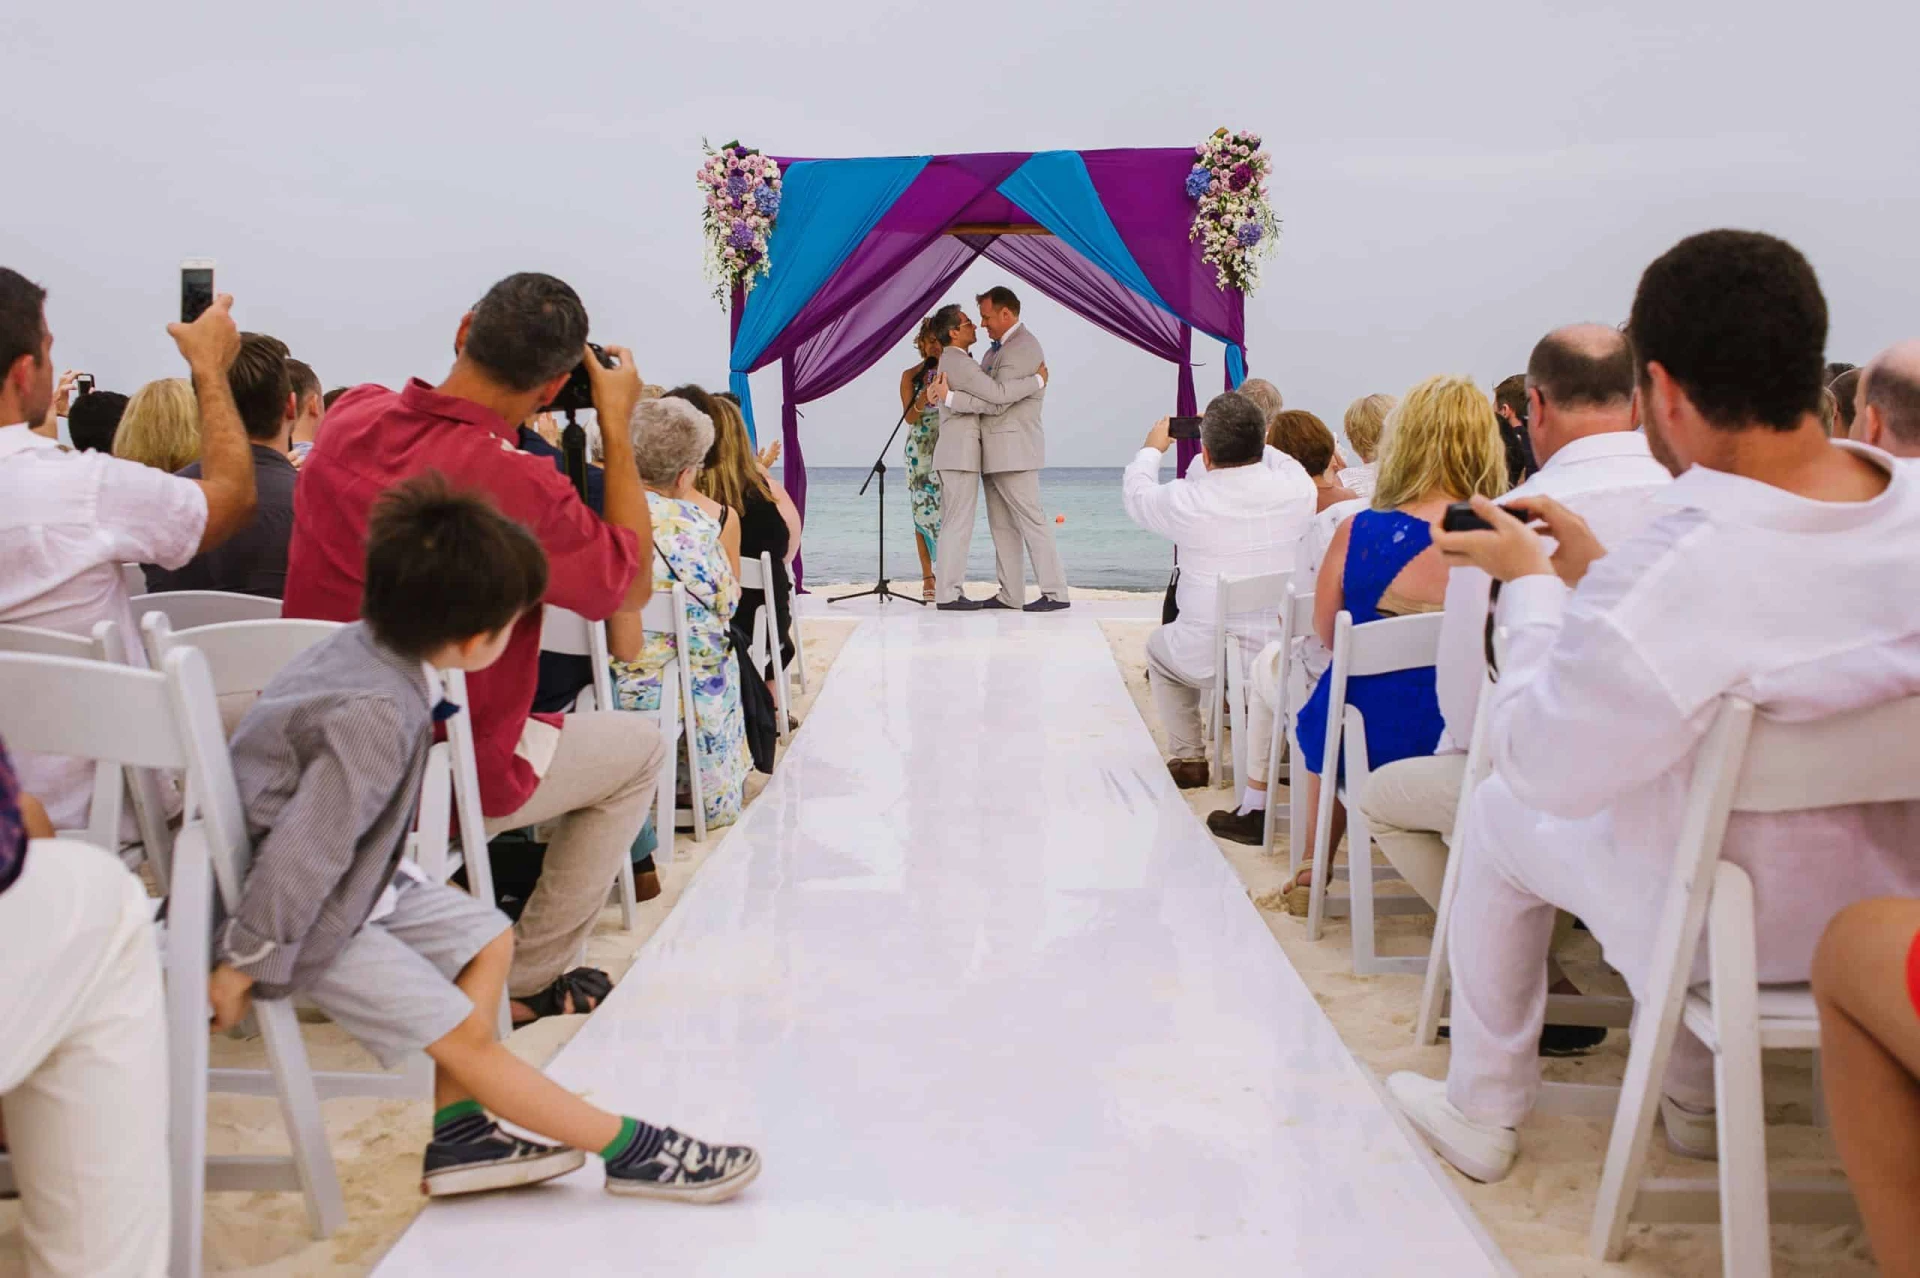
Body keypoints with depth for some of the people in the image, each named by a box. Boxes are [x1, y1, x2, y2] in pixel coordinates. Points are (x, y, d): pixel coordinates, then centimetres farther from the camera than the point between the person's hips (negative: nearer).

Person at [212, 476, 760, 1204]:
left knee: (487, 939, 12)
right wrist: (243, 962, -23)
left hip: (354, 880, 10)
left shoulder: (364, 647, -6)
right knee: (462, 1032, -6)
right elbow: (305, 849, -30)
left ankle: (456, 1136, 14)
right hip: (308, 914, -10)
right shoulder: (375, 715, -33)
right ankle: (630, 1149, -1)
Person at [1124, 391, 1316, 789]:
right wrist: (1254, 444, 26)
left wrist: (1152, 449, 24)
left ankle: (1188, 758, 27)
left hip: (1208, 657, -2)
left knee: (1159, 647, 31)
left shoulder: (1185, 500, -17)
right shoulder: (1299, 490, -11)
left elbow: (1135, 495, 6)